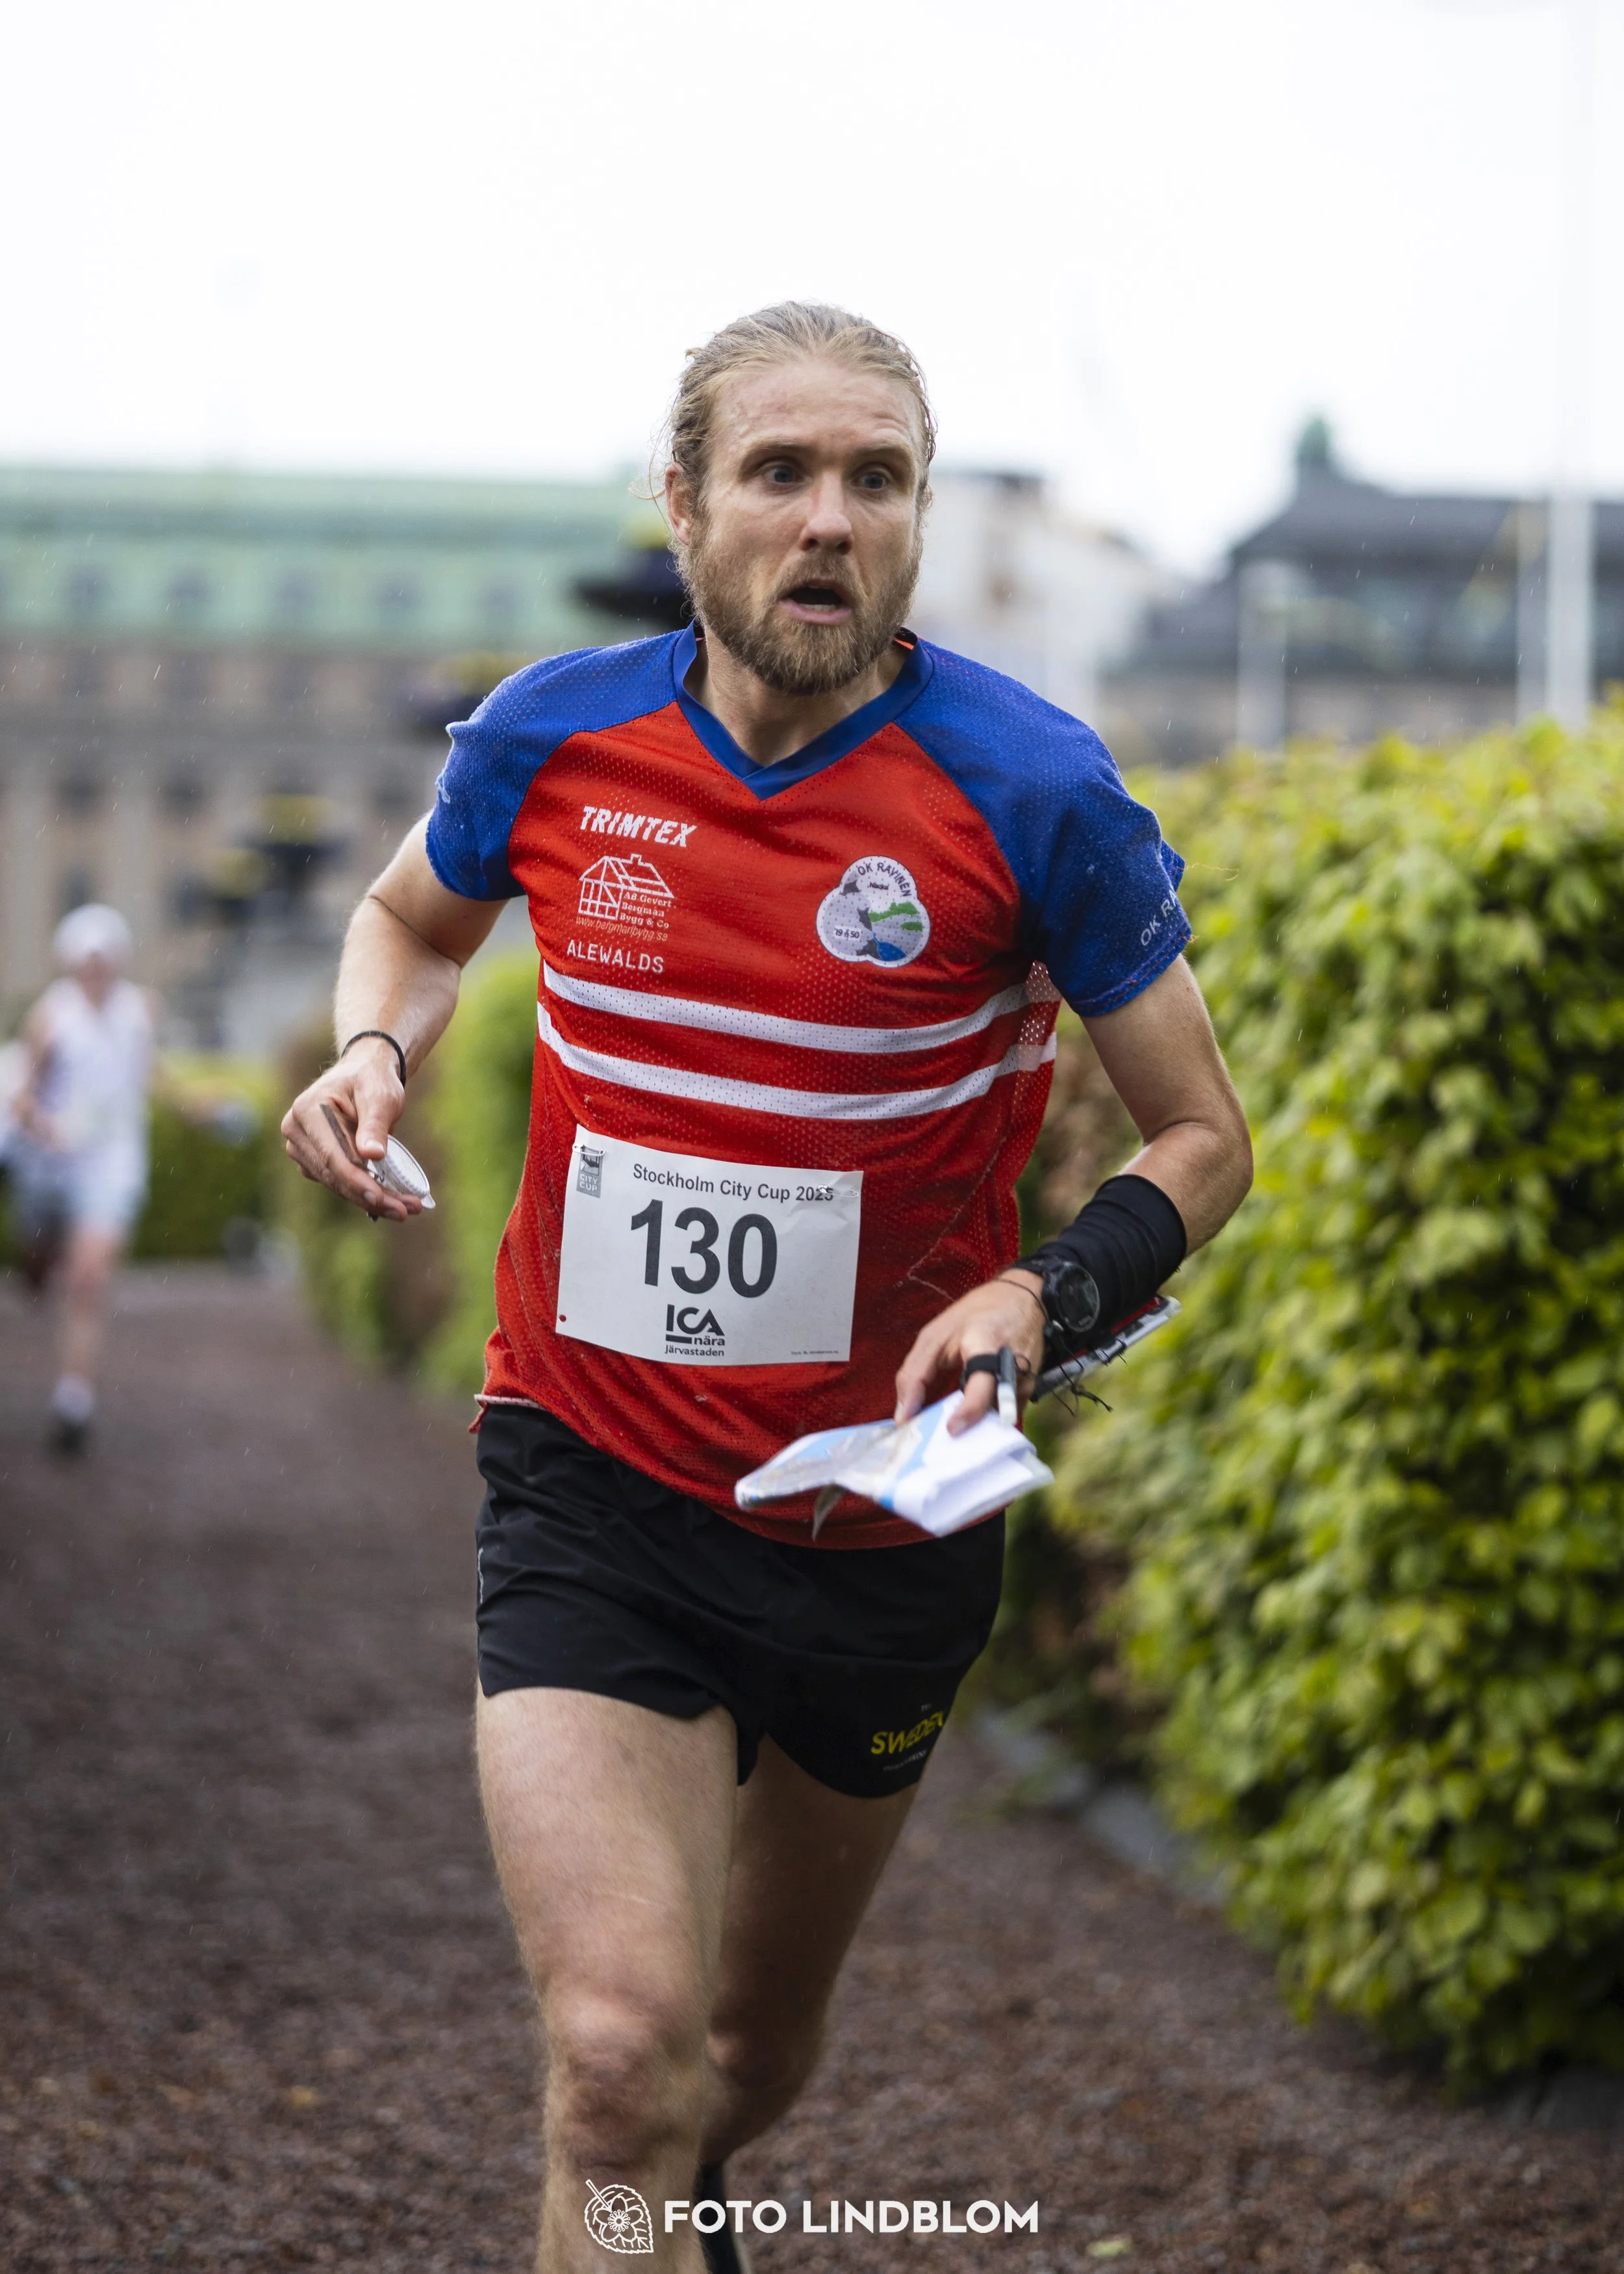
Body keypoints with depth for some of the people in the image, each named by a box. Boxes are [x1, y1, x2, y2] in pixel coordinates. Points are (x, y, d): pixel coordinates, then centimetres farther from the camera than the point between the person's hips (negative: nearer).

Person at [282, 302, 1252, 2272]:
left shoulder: (1031, 793, -12)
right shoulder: (551, 738, -6)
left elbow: (1202, 1139, -3)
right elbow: (413, 914, 18)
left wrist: (1049, 1296, -22)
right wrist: (371, 1053, -4)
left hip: (883, 1516, 1)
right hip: (589, 1494, 0)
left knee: (753, 2053, 21)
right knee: (622, 2047, -22)